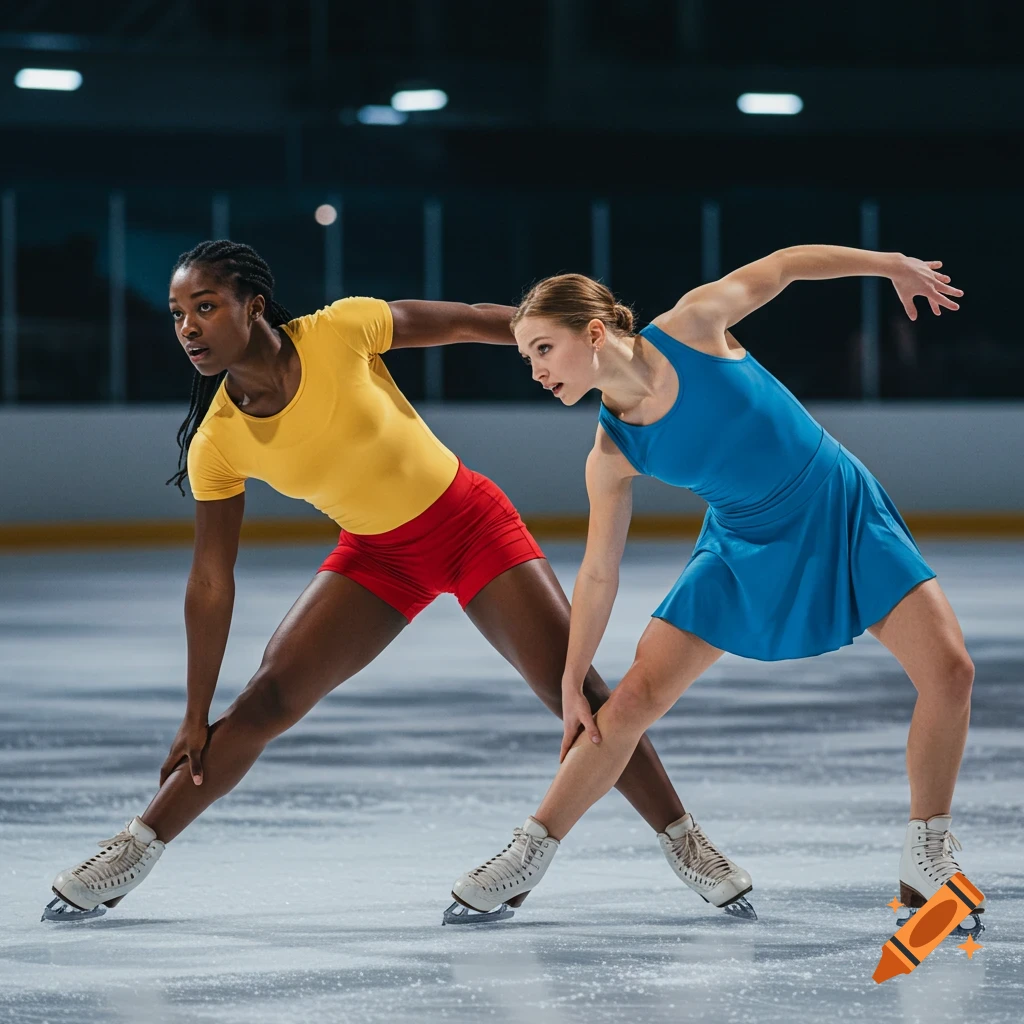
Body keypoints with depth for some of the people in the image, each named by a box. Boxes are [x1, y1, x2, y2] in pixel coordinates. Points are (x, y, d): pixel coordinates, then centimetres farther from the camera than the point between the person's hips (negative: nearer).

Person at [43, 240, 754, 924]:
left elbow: (469, 322, -11)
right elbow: (212, 581, -9)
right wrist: (197, 718, -7)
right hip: (377, 555, 2)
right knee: (268, 700, -8)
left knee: (578, 690, -9)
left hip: (471, 524, -2)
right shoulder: (217, 441, -16)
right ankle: (135, 852, 4)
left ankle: (686, 844, 6)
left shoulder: (339, 333, -25)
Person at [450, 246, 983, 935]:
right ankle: (532, 853, 5)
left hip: (843, 515, -1)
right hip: (745, 548, 1)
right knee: (634, 700, -8)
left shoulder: (693, 324, -22)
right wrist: (572, 685, -2)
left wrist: (893, 264, 2)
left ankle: (927, 859, -2)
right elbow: (598, 575, -5)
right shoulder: (612, 456, -15)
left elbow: (781, 267, -6)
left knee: (948, 668, -15)